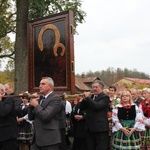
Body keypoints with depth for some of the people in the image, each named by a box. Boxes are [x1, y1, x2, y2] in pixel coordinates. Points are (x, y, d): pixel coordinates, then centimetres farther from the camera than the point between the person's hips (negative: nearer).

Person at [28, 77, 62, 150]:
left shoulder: (56, 98, -10)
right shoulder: (40, 99, 15)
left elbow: (46, 116, -22)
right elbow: (31, 117, 12)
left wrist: (36, 105, -7)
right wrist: (32, 102, 1)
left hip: (49, 139, -7)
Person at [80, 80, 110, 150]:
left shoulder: (105, 97, -6)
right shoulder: (91, 96, 13)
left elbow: (97, 106, -23)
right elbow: (82, 108, 9)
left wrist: (88, 97, -18)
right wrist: (84, 98, -6)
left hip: (100, 128, -7)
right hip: (90, 128, 7)